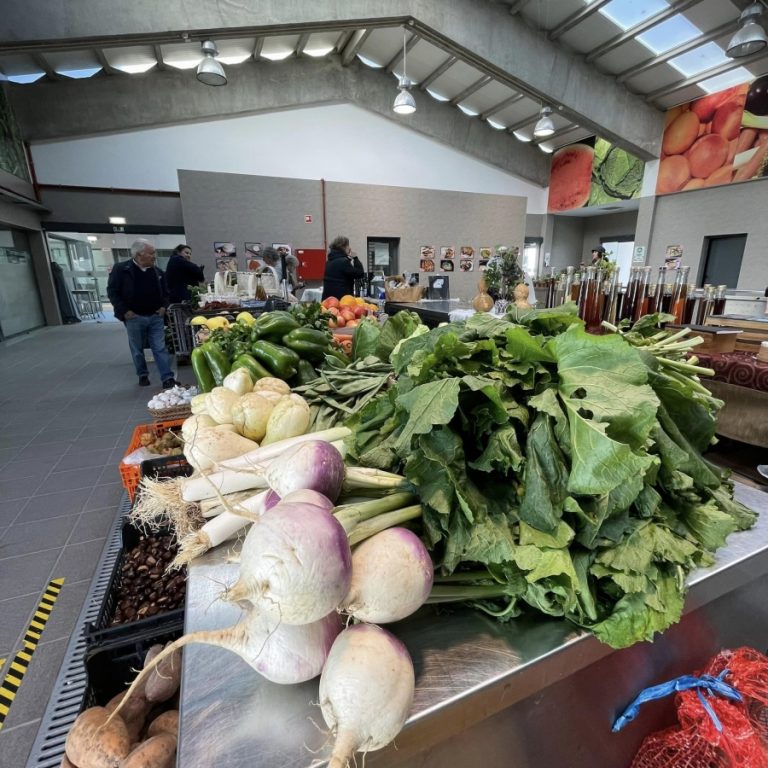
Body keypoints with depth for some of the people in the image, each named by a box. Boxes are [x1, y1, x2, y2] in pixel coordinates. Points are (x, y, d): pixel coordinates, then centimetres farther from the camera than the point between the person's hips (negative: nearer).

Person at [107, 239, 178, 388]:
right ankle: (142, 375, 27)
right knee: (137, 350, 10)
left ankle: (167, 378, 0)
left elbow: (164, 292, 18)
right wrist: (124, 311, -11)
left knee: (160, 348, 0)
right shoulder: (121, 269, -7)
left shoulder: (157, 272, 5)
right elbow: (112, 291, -4)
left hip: (155, 316, 2)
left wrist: (163, 306, 3)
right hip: (134, 317, -2)